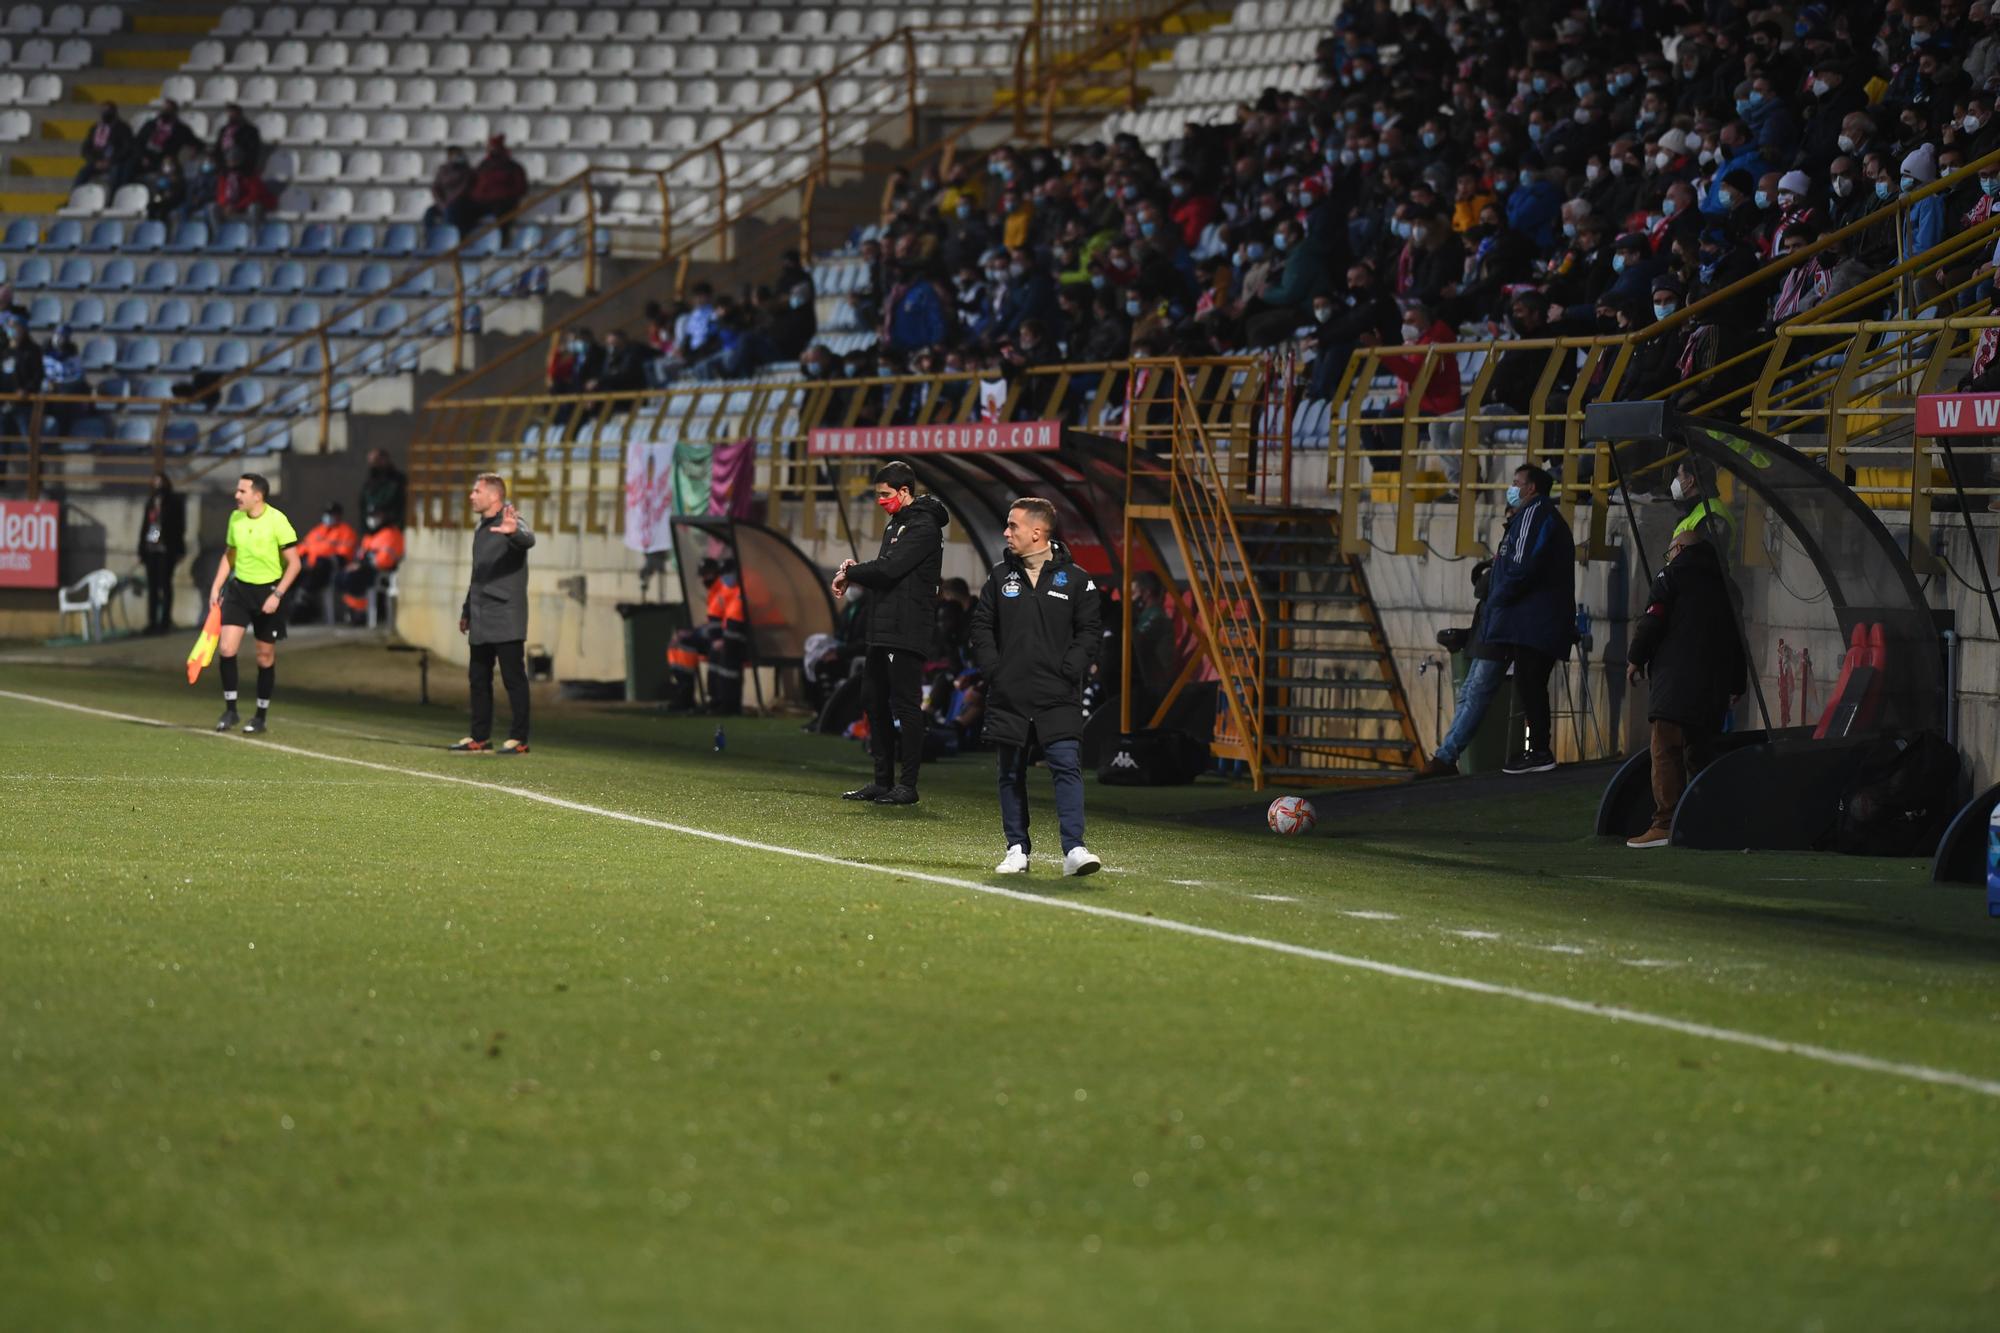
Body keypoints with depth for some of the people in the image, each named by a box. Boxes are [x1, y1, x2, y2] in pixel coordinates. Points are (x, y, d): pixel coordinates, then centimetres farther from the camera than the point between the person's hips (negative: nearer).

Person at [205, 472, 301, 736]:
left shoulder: (277, 521, -14)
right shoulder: (235, 519, 3)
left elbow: (293, 563, -11)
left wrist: (277, 595, -19)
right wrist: (216, 587, 9)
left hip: (268, 592, -4)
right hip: (239, 588, 4)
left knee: (265, 657, 4)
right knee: (226, 648, -10)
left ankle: (262, 717, 17)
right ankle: (230, 709, 3)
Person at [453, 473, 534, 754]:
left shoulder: (511, 522, -9)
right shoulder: (482, 528, 18)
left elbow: (528, 540, -34)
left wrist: (513, 533, -57)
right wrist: (466, 611, 29)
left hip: (506, 617, -9)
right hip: (481, 620, 9)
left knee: (513, 678, -6)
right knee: (478, 678, 11)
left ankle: (519, 739, -4)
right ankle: (480, 738, 17)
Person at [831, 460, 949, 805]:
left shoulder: (923, 528, -12)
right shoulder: (896, 525, 20)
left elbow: (889, 569, -21)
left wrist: (849, 573, -7)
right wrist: (854, 572, 1)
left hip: (906, 633, -10)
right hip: (883, 632, 10)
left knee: (906, 706, -7)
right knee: (877, 705, 12)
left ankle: (908, 786, -6)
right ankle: (883, 781, 19)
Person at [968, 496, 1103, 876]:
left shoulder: (1074, 579, 1)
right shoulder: (1001, 576, 9)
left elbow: (1087, 632, 3)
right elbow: (981, 626, 13)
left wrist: (1069, 671, -9)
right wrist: (992, 669, 0)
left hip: (1058, 699, -3)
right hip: (1009, 698, 3)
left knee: (1067, 767, -13)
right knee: (1011, 773, 7)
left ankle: (1074, 850, -17)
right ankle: (1017, 850, 15)